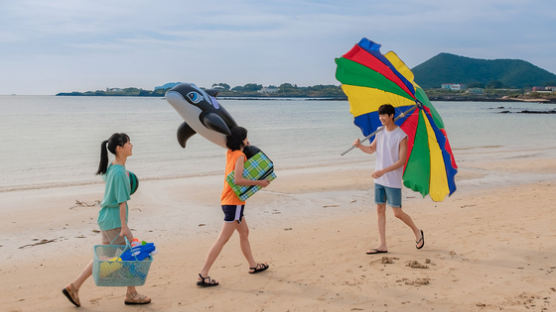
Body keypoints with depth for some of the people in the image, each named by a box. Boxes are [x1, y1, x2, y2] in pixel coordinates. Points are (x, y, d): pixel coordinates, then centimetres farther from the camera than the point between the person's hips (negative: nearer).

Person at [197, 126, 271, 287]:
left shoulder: (230, 153, 7)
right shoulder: (240, 156, -16)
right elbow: (238, 180, -26)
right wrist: (259, 182, -19)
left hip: (227, 200, 10)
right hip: (234, 202, -10)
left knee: (244, 232, 22)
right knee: (222, 239, -9)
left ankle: (253, 265, 36)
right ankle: (203, 275, -11)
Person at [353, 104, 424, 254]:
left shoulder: (401, 136, -12)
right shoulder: (380, 132, 7)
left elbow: (401, 161, -15)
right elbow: (371, 149, 20)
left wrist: (383, 171, -23)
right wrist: (360, 145, -2)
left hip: (393, 181, -6)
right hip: (379, 180, 6)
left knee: (397, 212, -1)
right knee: (380, 210, 5)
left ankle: (417, 232, 25)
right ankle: (382, 245, 11)